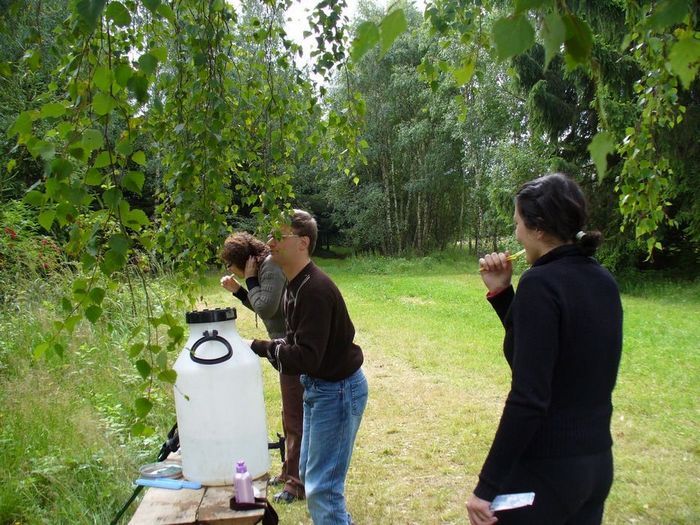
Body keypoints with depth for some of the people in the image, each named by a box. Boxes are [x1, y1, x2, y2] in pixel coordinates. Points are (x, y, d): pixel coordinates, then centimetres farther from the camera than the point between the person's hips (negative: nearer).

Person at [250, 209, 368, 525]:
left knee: (321, 487, -5)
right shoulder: (296, 285, 5)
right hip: (317, 385, 10)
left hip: (339, 390, -10)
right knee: (309, 473, 21)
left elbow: (306, 358, -29)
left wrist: (258, 348, -19)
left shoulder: (315, 289, -26)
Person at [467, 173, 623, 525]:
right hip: (596, 462, 8)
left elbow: (528, 399, -24)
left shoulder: (540, 282, -20)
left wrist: (487, 486, -18)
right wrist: (501, 292, 7)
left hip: (544, 469, -8)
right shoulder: (602, 281, 5)